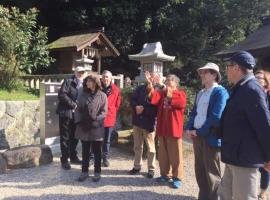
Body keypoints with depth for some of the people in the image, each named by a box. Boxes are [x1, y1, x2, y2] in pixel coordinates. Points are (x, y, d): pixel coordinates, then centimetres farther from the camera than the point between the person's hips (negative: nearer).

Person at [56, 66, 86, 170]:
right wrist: (73, 104, -16)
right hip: (66, 113, -5)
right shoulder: (68, 81, -5)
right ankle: (64, 160, 13)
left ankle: (73, 157, 28)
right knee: (65, 138, 3)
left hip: (77, 114, 5)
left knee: (74, 137, 14)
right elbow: (61, 95, -15)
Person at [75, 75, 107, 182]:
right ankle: (84, 171, 25)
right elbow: (79, 109, 10)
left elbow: (104, 112, -9)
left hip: (96, 127, -4)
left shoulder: (102, 96, -3)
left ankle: (97, 172, 20)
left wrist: (96, 118, -18)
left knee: (97, 151, 7)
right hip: (84, 126, 4)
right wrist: (84, 118, -3)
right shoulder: (83, 95, 11)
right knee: (85, 151, 13)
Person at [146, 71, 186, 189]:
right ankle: (165, 174, 26)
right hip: (162, 129, 5)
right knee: (163, 153, 13)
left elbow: (181, 103, -24)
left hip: (174, 129, -5)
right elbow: (154, 99, -10)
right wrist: (150, 85, -26)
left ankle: (177, 177, 12)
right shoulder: (161, 93, 10)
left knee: (175, 154, 2)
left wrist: (164, 87, -26)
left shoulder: (181, 94, -1)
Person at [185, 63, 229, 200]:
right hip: (197, 135, 8)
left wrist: (200, 132, -15)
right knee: (200, 170, 16)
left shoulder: (220, 92, -11)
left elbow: (216, 117, -19)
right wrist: (189, 128, 0)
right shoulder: (200, 93, 14)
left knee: (211, 173, 4)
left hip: (211, 137, -7)